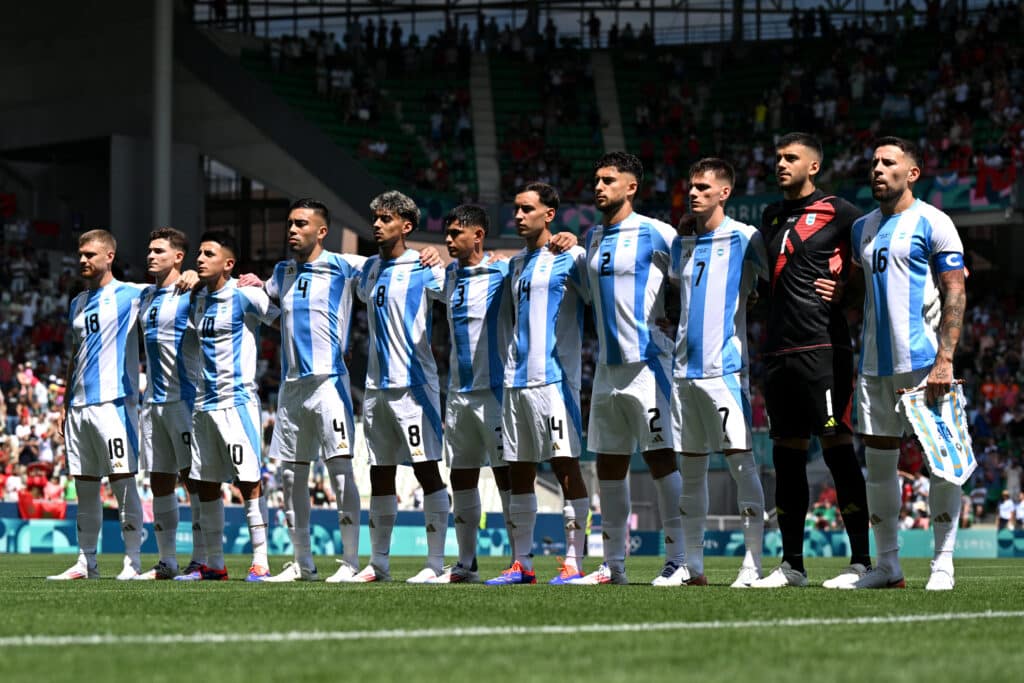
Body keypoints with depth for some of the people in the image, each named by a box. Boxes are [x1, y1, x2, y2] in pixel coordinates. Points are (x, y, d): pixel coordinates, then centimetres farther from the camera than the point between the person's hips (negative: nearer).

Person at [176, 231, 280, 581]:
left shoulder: (245, 294, -8)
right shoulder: (199, 300, 14)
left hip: (237, 400, -8)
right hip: (204, 404, 8)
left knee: (249, 483, -10)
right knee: (206, 486, 8)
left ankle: (260, 562, -9)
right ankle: (214, 564, 14)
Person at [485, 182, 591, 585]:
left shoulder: (570, 258, -2)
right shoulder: (516, 265, 19)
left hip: (554, 377, -8)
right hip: (516, 380, 8)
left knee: (565, 464, -9)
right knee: (518, 471, 7)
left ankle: (573, 562, -9)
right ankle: (521, 564, 12)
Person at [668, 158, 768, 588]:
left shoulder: (744, 238, -3)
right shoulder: (681, 244, 15)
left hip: (725, 366, -6)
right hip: (684, 370, 6)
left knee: (741, 463, -9)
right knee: (691, 469, 8)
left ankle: (752, 565, -9)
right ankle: (692, 565, 11)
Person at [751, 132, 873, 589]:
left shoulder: (836, 211, -3)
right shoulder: (772, 216, 18)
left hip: (823, 346, -7)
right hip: (779, 349, 7)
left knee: (837, 448, -9)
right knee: (786, 453, 8)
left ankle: (862, 560, -7)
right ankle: (791, 564, 13)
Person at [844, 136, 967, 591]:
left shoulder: (932, 224, -4)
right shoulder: (862, 228, 16)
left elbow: (955, 293, -8)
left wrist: (944, 360, -16)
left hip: (923, 360, -7)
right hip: (875, 363, 7)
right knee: (878, 460, 6)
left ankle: (943, 563, -2)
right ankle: (887, 566, 12)